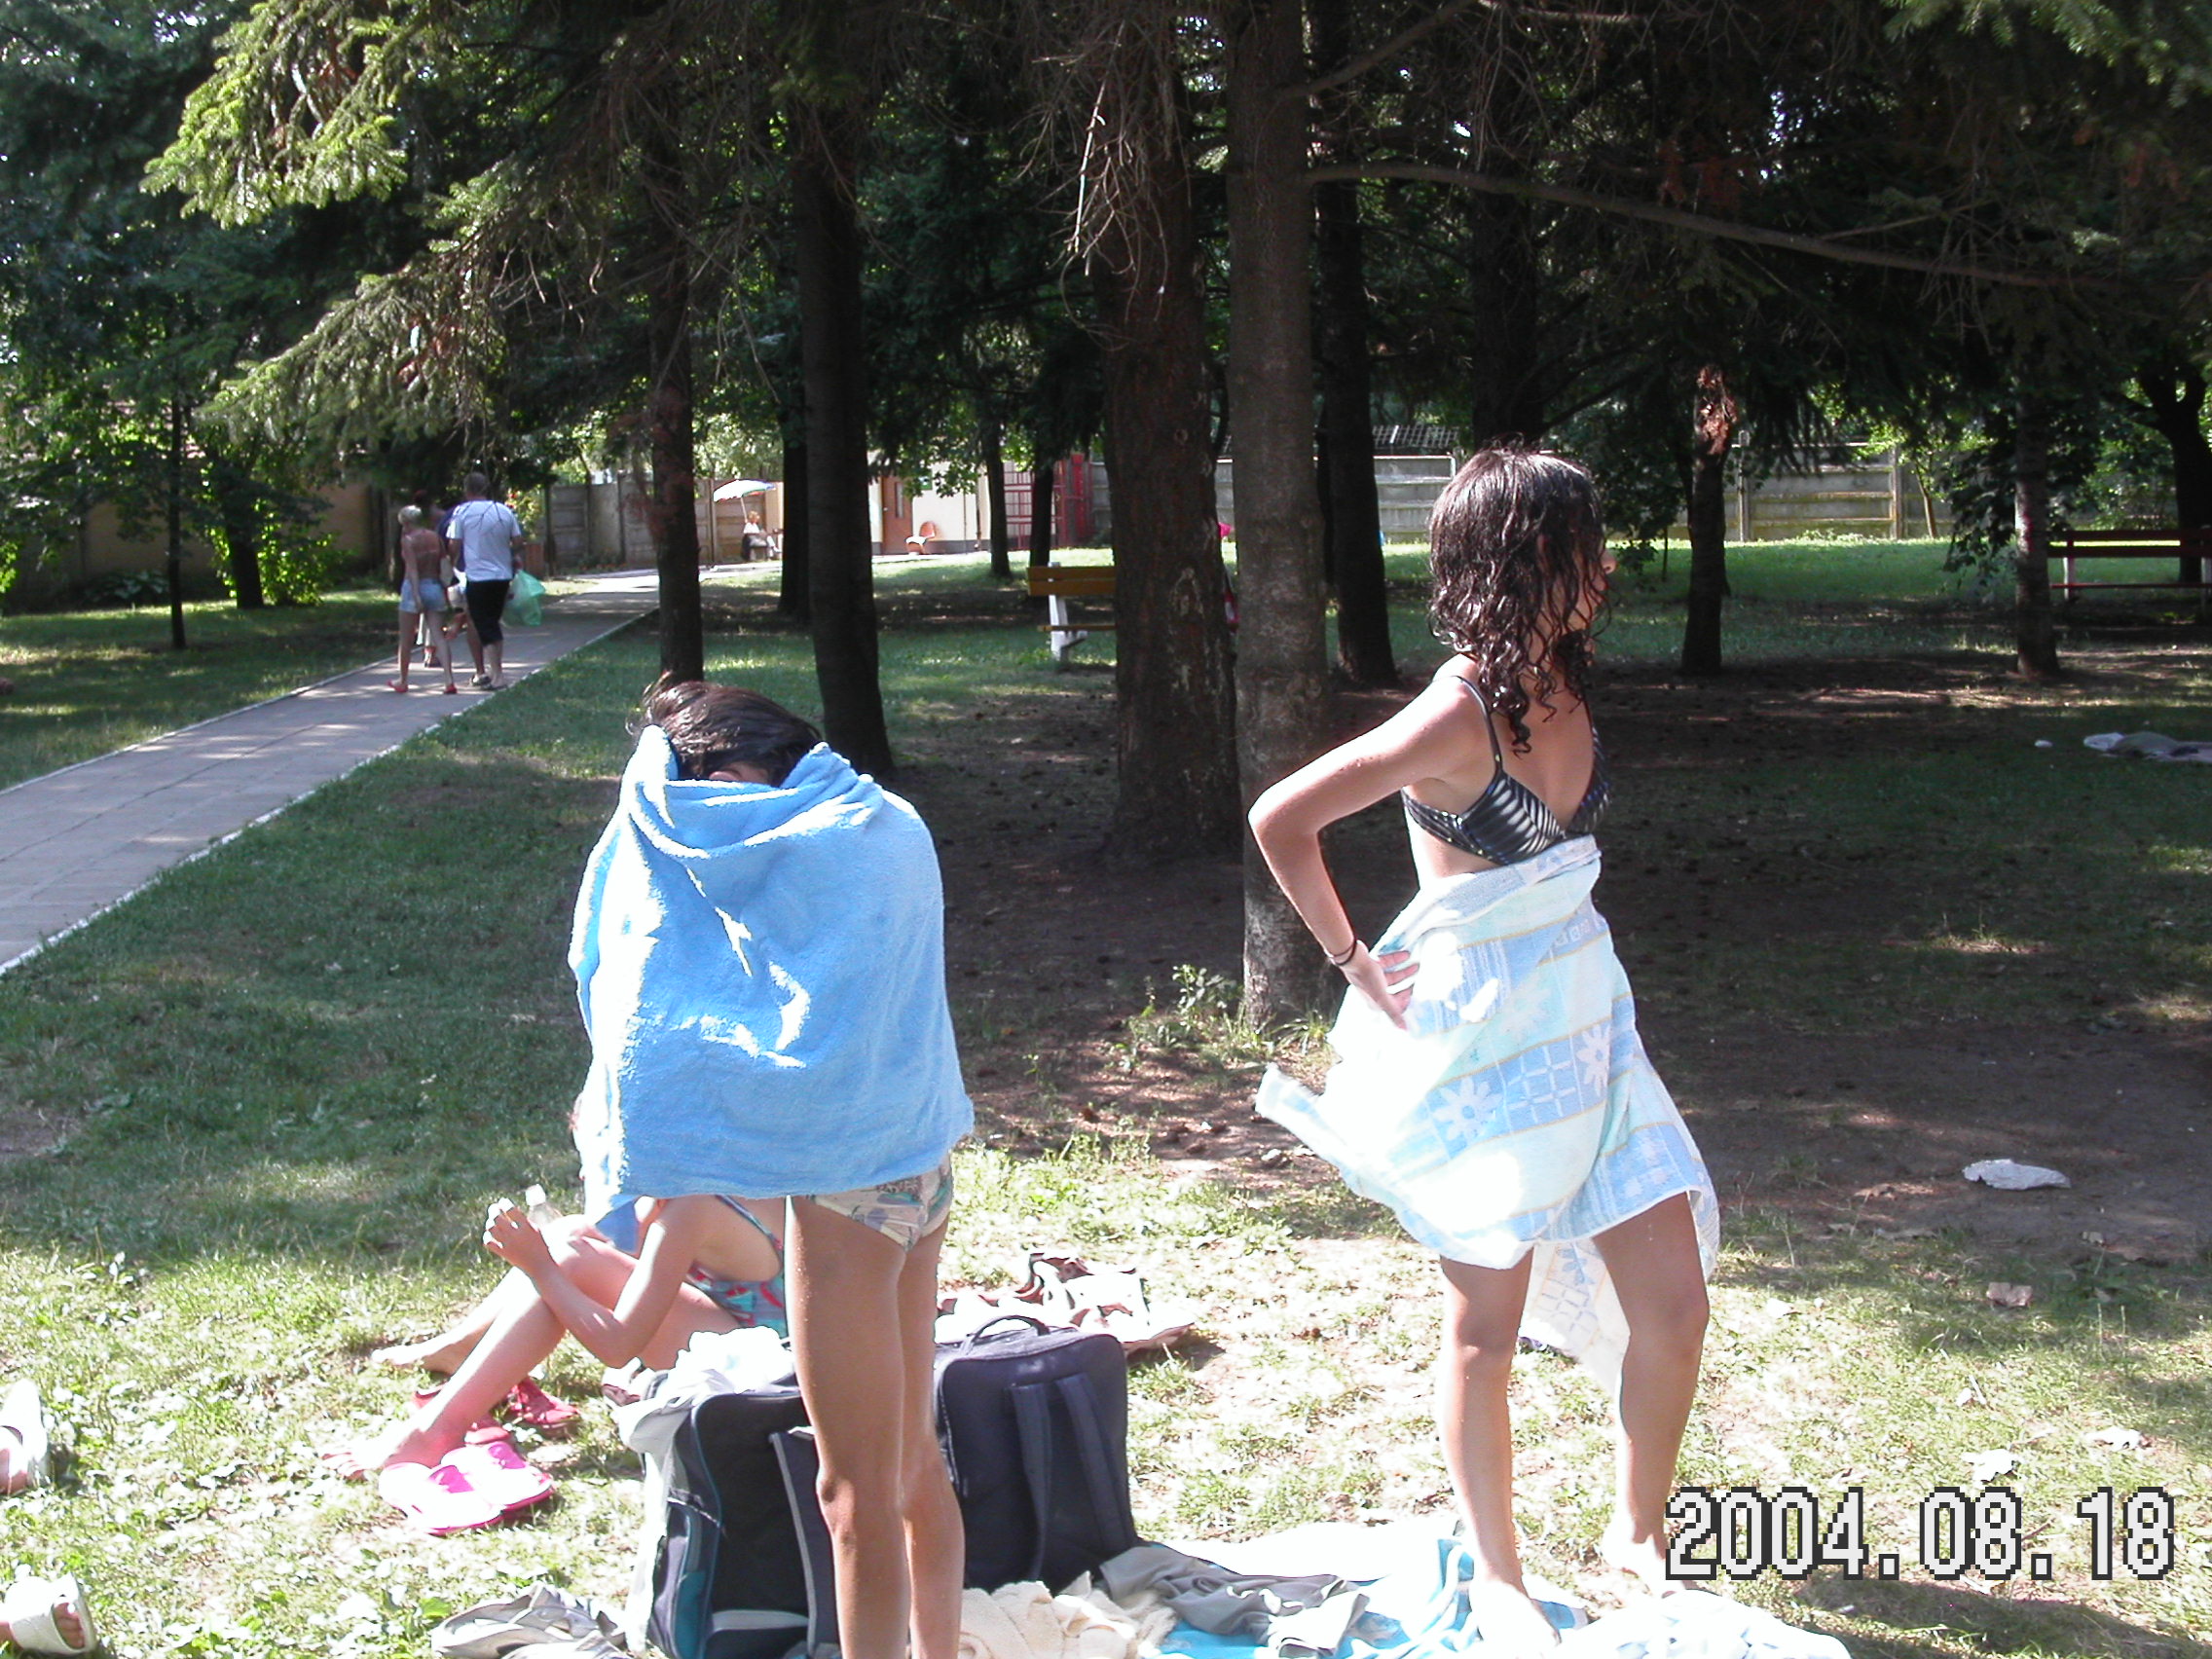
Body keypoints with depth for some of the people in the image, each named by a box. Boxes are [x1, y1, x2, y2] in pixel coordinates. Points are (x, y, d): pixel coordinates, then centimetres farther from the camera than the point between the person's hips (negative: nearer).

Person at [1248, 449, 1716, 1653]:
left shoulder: (1563, 684, 3)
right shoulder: (1459, 714, -21)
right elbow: (1282, 821, -21)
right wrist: (1357, 966, -12)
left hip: (1588, 1022, 7)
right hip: (1486, 1045, -7)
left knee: (1672, 1301, 8)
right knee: (1488, 1326, 8)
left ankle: (1637, 1534, 28)